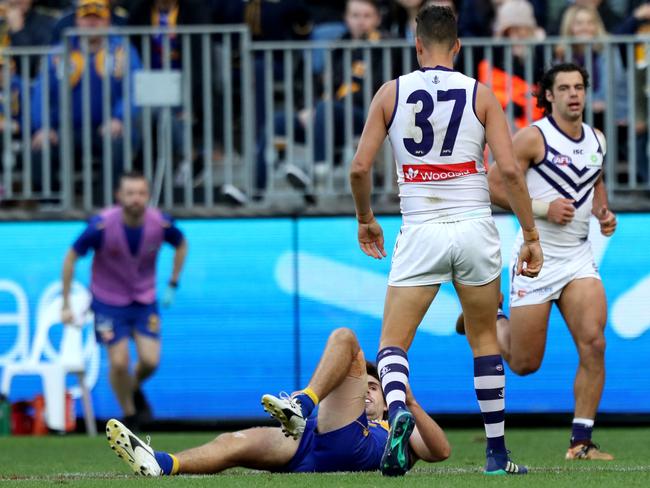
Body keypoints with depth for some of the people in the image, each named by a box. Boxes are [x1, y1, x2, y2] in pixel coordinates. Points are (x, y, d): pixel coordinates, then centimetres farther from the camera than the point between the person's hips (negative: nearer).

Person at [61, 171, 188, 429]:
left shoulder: (161, 223, -17)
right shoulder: (102, 225, -25)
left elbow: (181, 244, 7)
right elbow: (71, 258, -11)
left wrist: (173, 285, 3)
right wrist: (66, 305, -10)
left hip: (145, 299, 2)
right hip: (109, 301, -2)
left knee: (150, 361, -6)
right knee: (119, 362, -7)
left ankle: (135, 389, 30)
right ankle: (129, 416, 16)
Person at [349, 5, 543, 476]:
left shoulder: (392, 92, 2)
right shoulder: (480, 94, 1)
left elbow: (360, 168, 0)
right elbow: (510, 169, -5)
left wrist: (366, 220, 17)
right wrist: (531, 236, 2)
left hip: (420, 232, -1)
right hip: (475, 228, 1)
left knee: (393, 343, 4)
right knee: (485, 340, 17)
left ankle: (398, 411, -28)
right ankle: (497, 454, 17)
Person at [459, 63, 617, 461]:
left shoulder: (596, 140, 8)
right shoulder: (533, 138, -11)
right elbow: (494, 186, -11)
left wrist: (604, 212, 8)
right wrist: (543, 208, -19)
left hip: (578, 258, 4)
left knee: (594, 344, -16)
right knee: (524, 364, 4)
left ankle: (581, 442, -8)